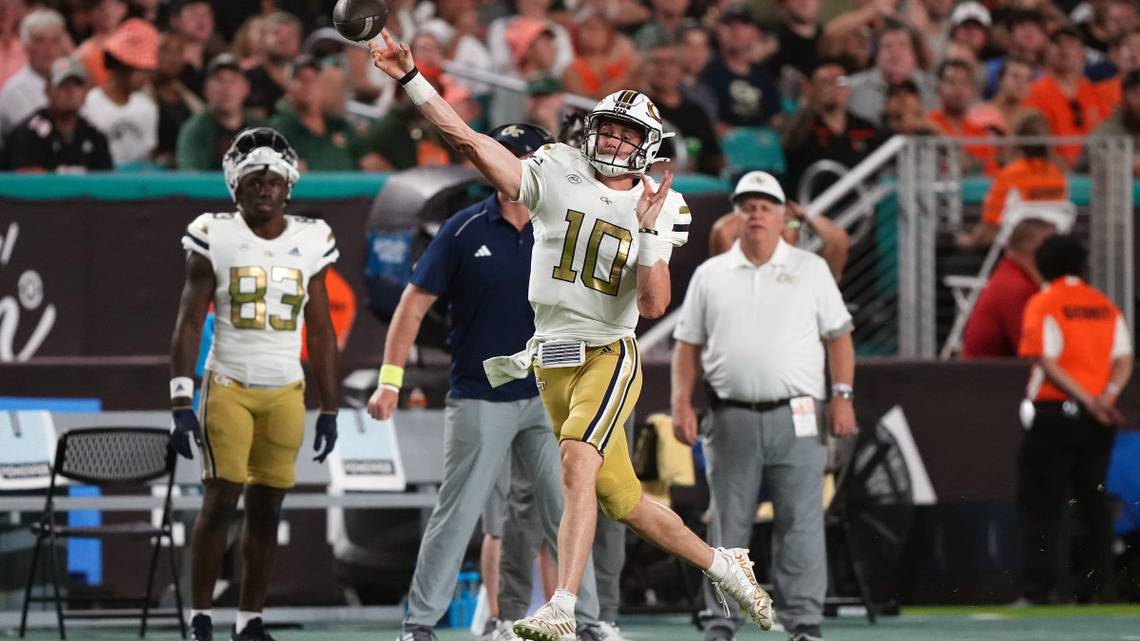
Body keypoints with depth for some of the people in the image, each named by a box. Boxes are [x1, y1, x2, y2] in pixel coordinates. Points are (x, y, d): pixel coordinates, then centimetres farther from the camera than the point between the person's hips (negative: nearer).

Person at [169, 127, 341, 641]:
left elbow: (321, 333, 11)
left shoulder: (310, 243, 6)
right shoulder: (215, 239, -3)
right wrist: (181, 403, -11)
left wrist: (330, 411, 9)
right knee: (220, 501, -8)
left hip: (286, 393, 3)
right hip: (228, 386, -3)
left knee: (266, 507, 4)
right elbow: (189, 324, -4)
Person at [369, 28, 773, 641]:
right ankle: (721, 563, 33)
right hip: (552, 364, 3)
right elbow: (467, 139, -9)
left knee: (578, 461, -28)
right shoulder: (557, 175, 0)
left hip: (608, 355, -3)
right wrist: (410, 78, -17)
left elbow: (653, 304, -11)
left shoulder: (658, 209, -2)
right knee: (622, 501, 10)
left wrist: (649, 230, -21)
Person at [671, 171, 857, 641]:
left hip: (796, 419, -1)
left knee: (801, 525, -4)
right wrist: (681, 403, 0)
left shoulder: (810, 270, 9)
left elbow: (838, 335, 7)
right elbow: (688, 344, 11)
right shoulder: (710, 275, 12)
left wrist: (842, 396, -3)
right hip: (731, 420, 1)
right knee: (727, 528, 3)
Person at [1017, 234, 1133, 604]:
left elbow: (1047, 363, -13)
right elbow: (1124, 359, 3)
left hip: (1054, 415, -5)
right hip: (1098, 420, 5)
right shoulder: (1105, 305, 11)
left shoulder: (1043, 304, -5)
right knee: (1093, 501, 12)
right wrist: (1107, 395, -11)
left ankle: (1040, 588, -9)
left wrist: (1088, 400, -16)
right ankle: (1097, 584, 9)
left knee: (1040, 504, -2)